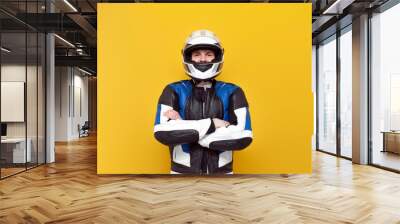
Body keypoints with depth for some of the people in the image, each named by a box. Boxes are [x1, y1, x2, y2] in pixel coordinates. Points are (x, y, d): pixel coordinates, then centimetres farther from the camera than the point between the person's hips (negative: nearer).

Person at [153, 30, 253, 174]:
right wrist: (213, 123, -18)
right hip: (183, 171, 0)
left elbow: (243, 137, -17)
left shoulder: (232, 92, -3)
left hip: (221, 171, 1)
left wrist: (183, 127, -17)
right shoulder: (174, 91, -3)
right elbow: (163, 132, -19)